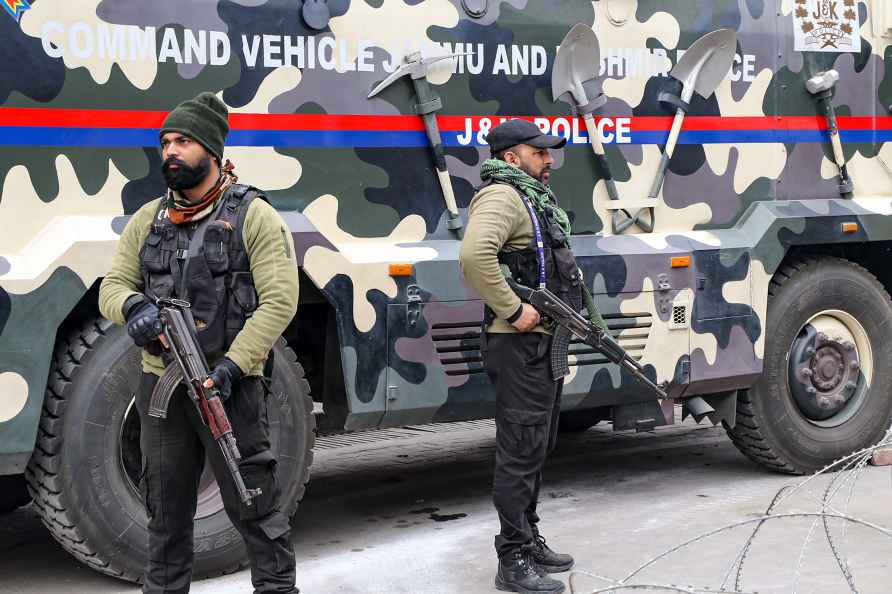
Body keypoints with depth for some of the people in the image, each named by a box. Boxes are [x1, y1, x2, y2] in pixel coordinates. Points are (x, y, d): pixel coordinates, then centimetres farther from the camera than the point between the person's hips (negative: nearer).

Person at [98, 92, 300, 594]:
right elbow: (113, 287, 10)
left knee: (253, 504, -1)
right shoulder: (148, 220, 11)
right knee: (166, 508, 15)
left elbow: (278, 301, -12)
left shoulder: (254, 216, -5)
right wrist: (133, 307, -16)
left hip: (230, 384, -5)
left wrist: (232, 366, -22)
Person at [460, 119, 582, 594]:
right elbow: (475, 256, -32)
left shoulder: (536, 199, 19)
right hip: (520, 346, -10)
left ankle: (529, 540, 28)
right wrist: (513, 310, -26)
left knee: (538, 449, 17)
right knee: (520, 453, -7)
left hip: (546, 345, 10)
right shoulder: (502, 196, -14)